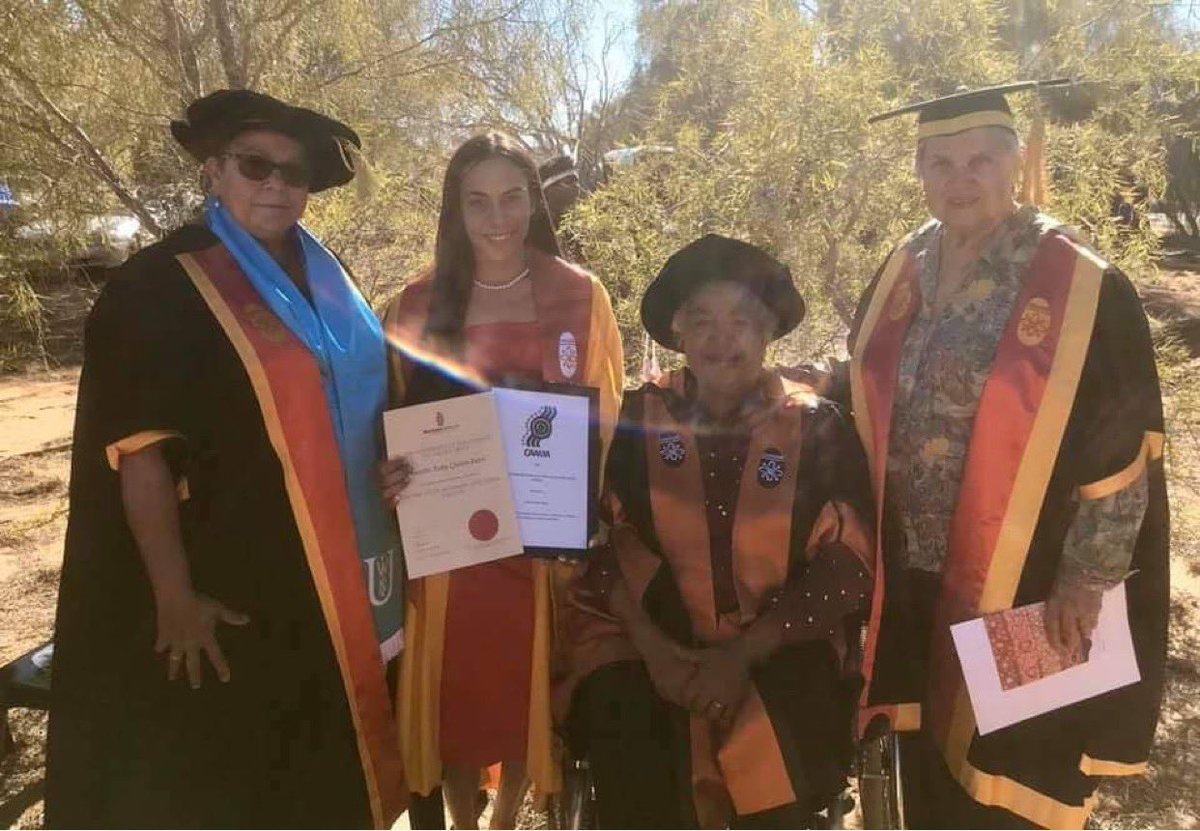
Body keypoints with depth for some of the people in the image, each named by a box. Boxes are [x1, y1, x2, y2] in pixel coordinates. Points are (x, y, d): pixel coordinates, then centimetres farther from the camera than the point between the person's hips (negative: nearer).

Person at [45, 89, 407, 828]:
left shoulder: (325, 276, 9)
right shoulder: (161, 286, -10)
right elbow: (140, 450, -15)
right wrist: (175, 596, -18)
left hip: (340, 572, 6)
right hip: (234, 583, -6)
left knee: (325, 766, 20)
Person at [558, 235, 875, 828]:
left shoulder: (814, 427, -1)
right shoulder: (641, 417, 2)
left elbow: (847, 567, -4)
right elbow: (606, 539, 0)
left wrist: (742, 655, -14)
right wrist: (652, 645, -15)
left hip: (778, 648, 0)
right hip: (651, 639, 1)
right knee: (626, 749, -24)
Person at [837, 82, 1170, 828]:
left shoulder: (1085, 289, -12)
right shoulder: (903, 273, 3)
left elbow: (1124, 452, -11)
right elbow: (864, 392, 15)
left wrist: (1087, 578, -12)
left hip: (1023, 590, -4)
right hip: (913, 577, 5)